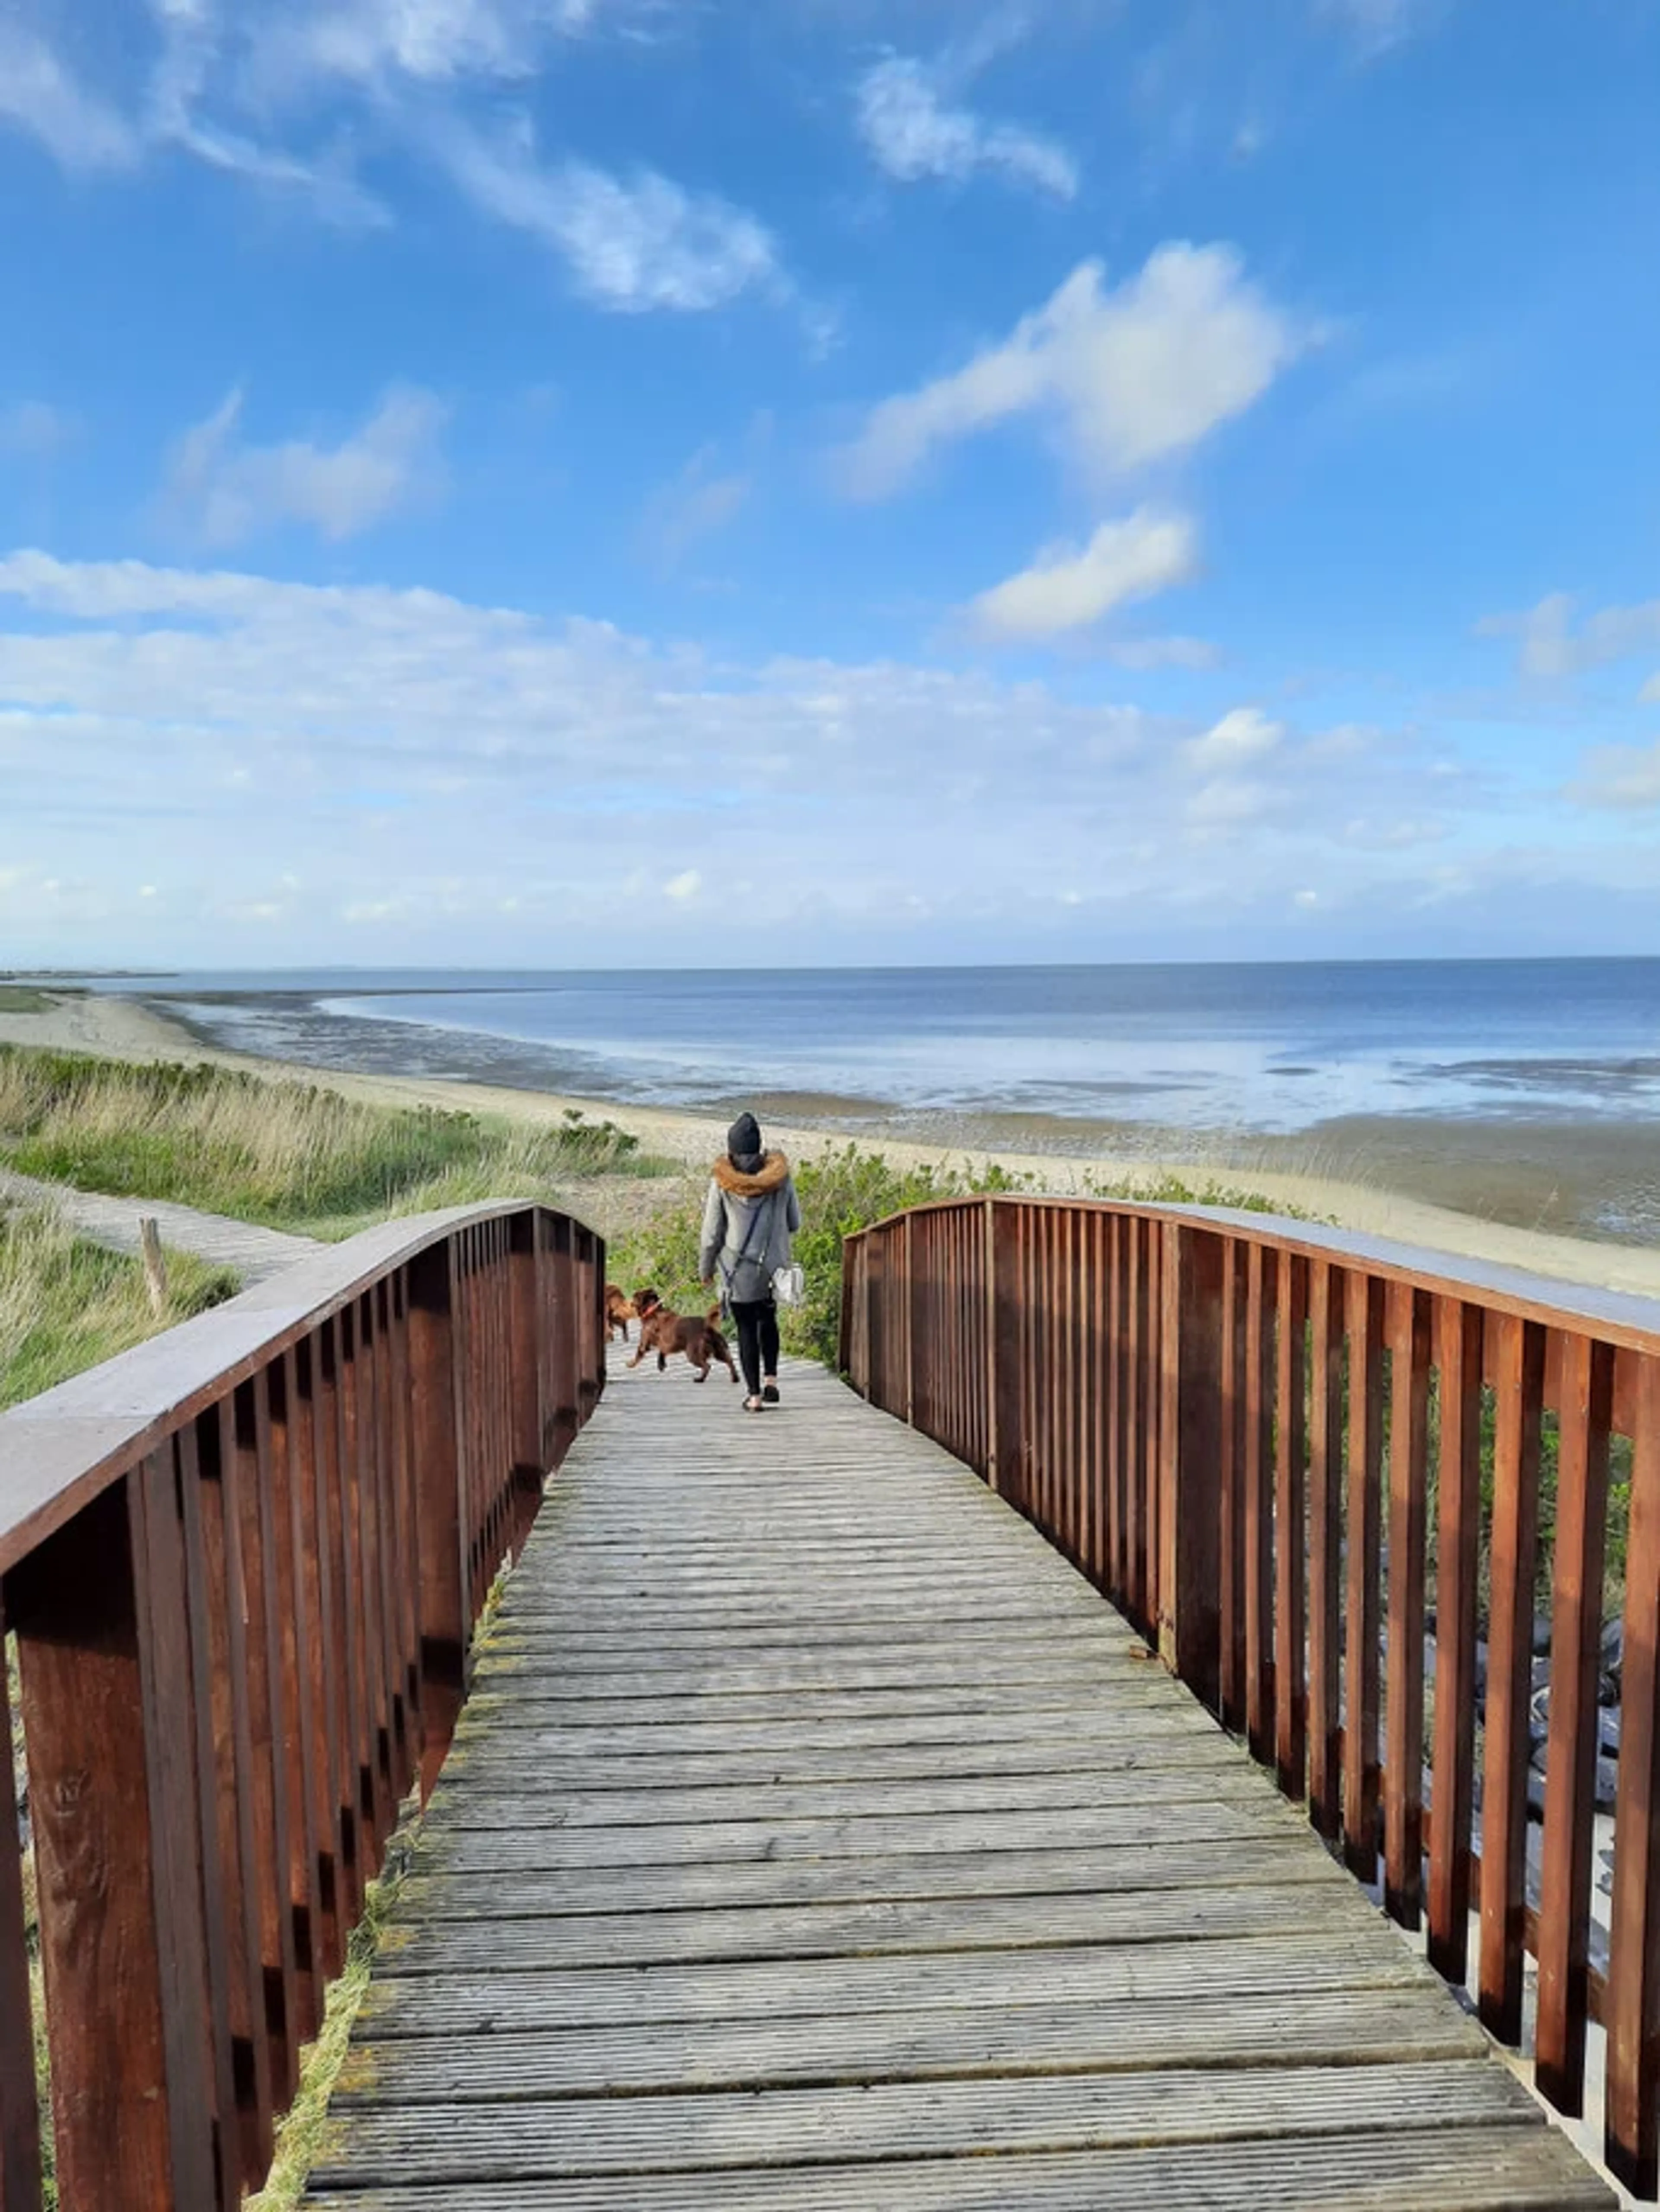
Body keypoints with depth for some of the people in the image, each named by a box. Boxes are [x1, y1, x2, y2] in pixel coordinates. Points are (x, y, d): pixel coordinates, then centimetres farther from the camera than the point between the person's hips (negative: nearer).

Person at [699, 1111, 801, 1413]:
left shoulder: (721, 1181, -9)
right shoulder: (781, 1176, -4)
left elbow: (712, 1233, -4)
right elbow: (795, 1223, 6)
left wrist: (705, 1268, 10)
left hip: (739, 1268, -2)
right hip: (775, 1263, 2)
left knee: (746, 1328, 8)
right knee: (768, 1319, 23)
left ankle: (754, 1395, 7)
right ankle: (771, 1380, 13)